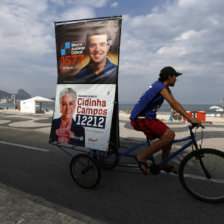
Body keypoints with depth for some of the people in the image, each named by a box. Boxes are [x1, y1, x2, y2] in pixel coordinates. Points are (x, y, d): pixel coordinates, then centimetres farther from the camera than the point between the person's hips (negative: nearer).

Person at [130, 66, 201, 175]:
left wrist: (189, 116, 10)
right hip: (141, 119, -10)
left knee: (169, 135, 12)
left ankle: (164, 164, 24)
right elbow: (174, 104, -27)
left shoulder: (160, 85, 16)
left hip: (146, 117, 10)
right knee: (169, 135, -20)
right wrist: (190, 119, -30)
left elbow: (175, 104, 15)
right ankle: (142, 157, -10)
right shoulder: (161, 87, -15)